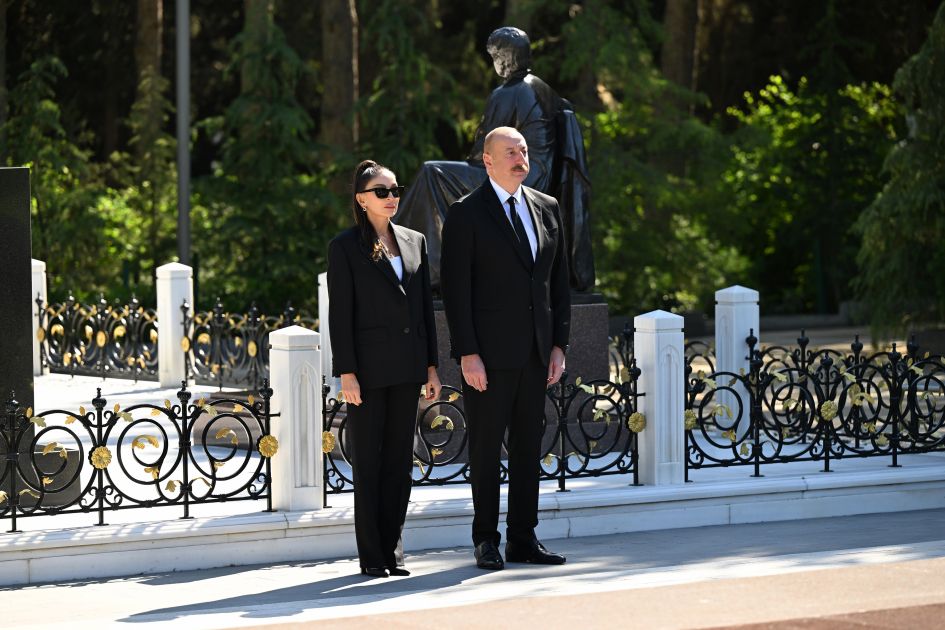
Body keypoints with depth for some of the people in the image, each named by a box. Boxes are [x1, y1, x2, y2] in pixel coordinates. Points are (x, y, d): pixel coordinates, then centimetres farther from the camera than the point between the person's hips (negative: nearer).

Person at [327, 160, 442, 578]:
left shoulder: (414, 242, 11)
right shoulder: (345, 247, -3)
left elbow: (425, 306, 13)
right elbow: (339, 314, -6)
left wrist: (431, 366, 9)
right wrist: (346, 373, -13)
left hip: (406, 367, 5)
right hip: (368, 367, -5)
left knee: (400, 460, 6)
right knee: (368, 461, 1)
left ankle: (392, 550, 11)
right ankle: (371, 555, 5)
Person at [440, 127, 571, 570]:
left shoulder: (546, 209, 12)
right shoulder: (466, 214, -5)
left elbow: (559, 281, 14)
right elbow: (454, 289, -9)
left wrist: (558, 345, 7)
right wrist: (467, 354, -15)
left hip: (535, 351, 5)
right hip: (488, 353, -5)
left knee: (528, 446, 7)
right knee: (485, 446, 1)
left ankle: (523, 539, 13)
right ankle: (486, 541, 8)